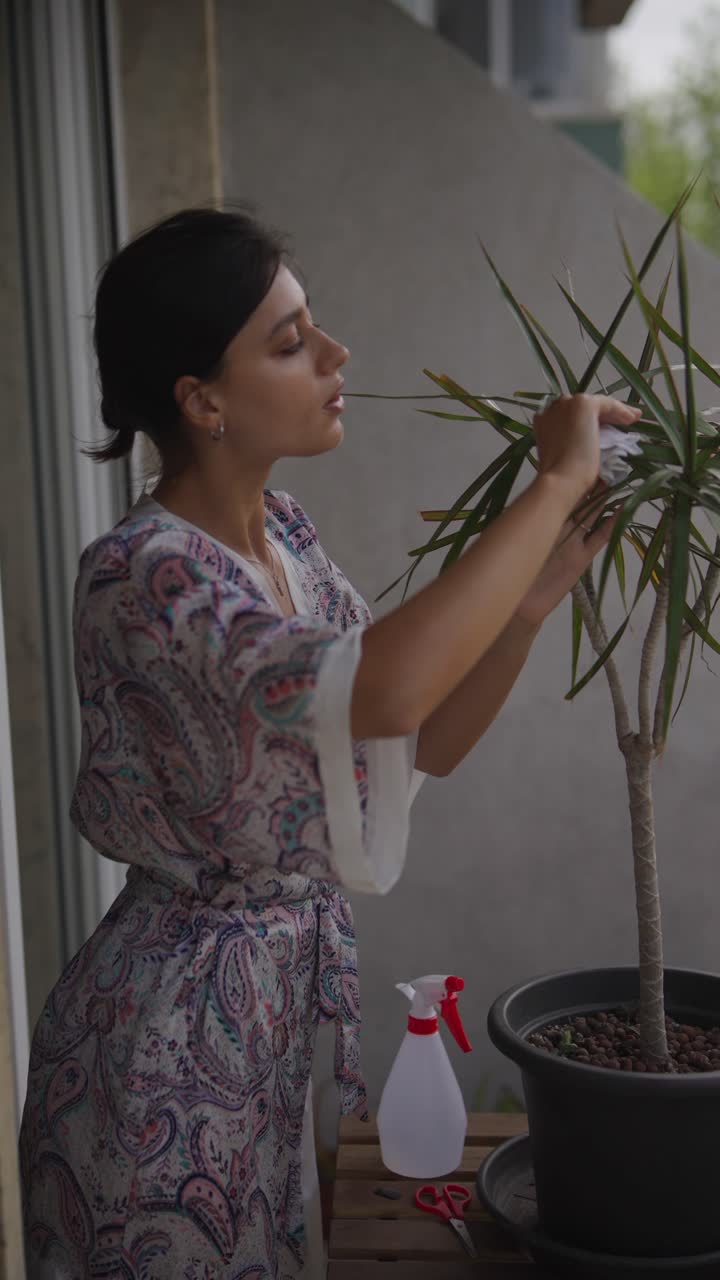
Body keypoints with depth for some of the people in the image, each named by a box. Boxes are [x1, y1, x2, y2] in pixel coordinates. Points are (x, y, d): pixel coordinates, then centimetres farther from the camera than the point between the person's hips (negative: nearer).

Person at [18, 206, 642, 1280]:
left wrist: (534, 597, -10)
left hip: (275, 1002, 8)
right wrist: (555, 483, -31)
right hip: (169, 1036, -8)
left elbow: (423, 748, 5)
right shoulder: (143, 575, -25)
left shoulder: (284, 533, 1)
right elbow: (382, 690, -42)